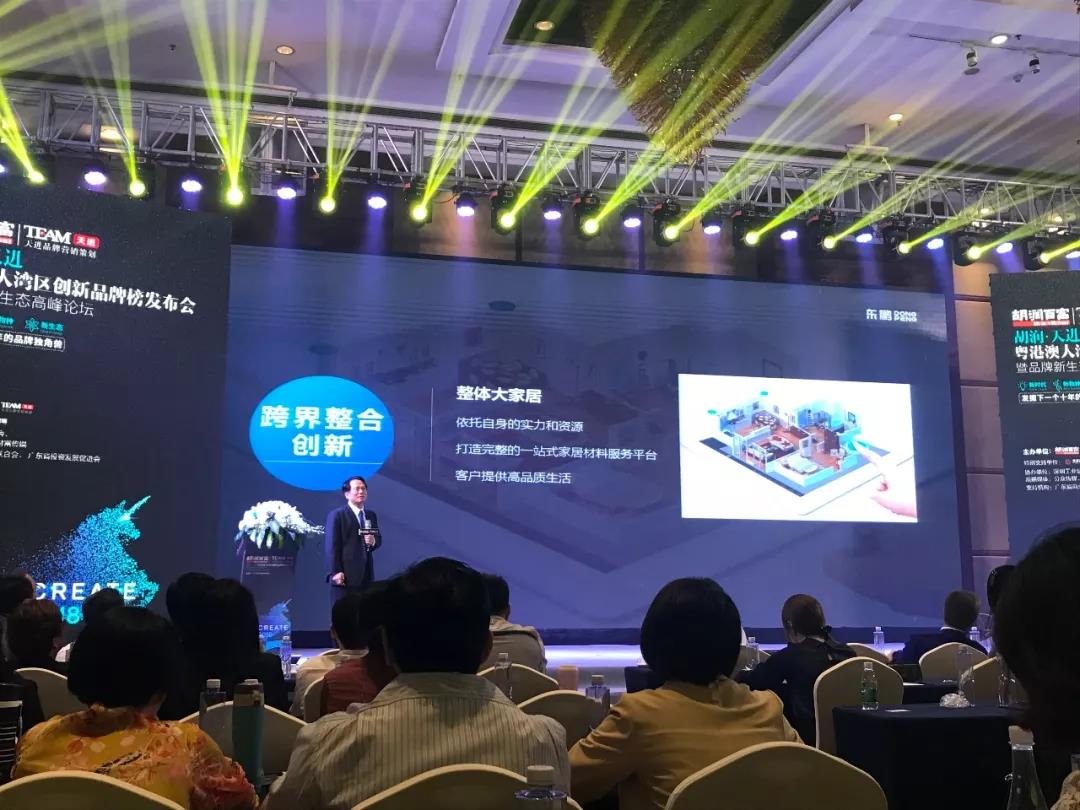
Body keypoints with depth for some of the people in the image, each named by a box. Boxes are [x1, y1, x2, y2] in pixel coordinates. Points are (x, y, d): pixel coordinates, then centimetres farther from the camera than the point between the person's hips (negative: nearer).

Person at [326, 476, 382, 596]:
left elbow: (379, 539, 20)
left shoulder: (371, 515, 17)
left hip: (366, 574, 6)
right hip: (345, 575, -6)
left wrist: (373, 541, -6)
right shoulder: (337, 515, -4)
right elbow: (332, 546, -9)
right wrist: (335, 572, -16)